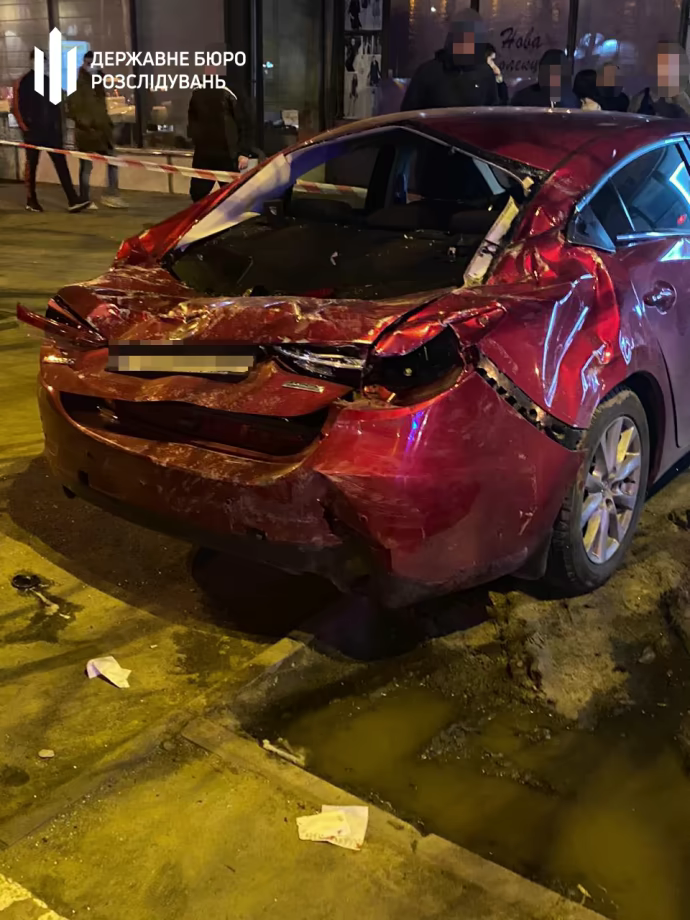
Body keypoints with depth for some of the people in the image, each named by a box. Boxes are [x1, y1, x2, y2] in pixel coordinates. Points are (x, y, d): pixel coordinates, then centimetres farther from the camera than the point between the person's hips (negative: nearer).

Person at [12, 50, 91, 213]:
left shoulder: (49, 81, 12)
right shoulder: (23, 83, -2)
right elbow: (17, 107, -5)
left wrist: (57, 125, 9)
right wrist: (25, 126, -11)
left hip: (50, 130, 4)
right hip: (33, 131, -4)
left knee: (61, 163, -5)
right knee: (32, 165, 4)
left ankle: (72, 200, -12)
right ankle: (31, 200, 15)